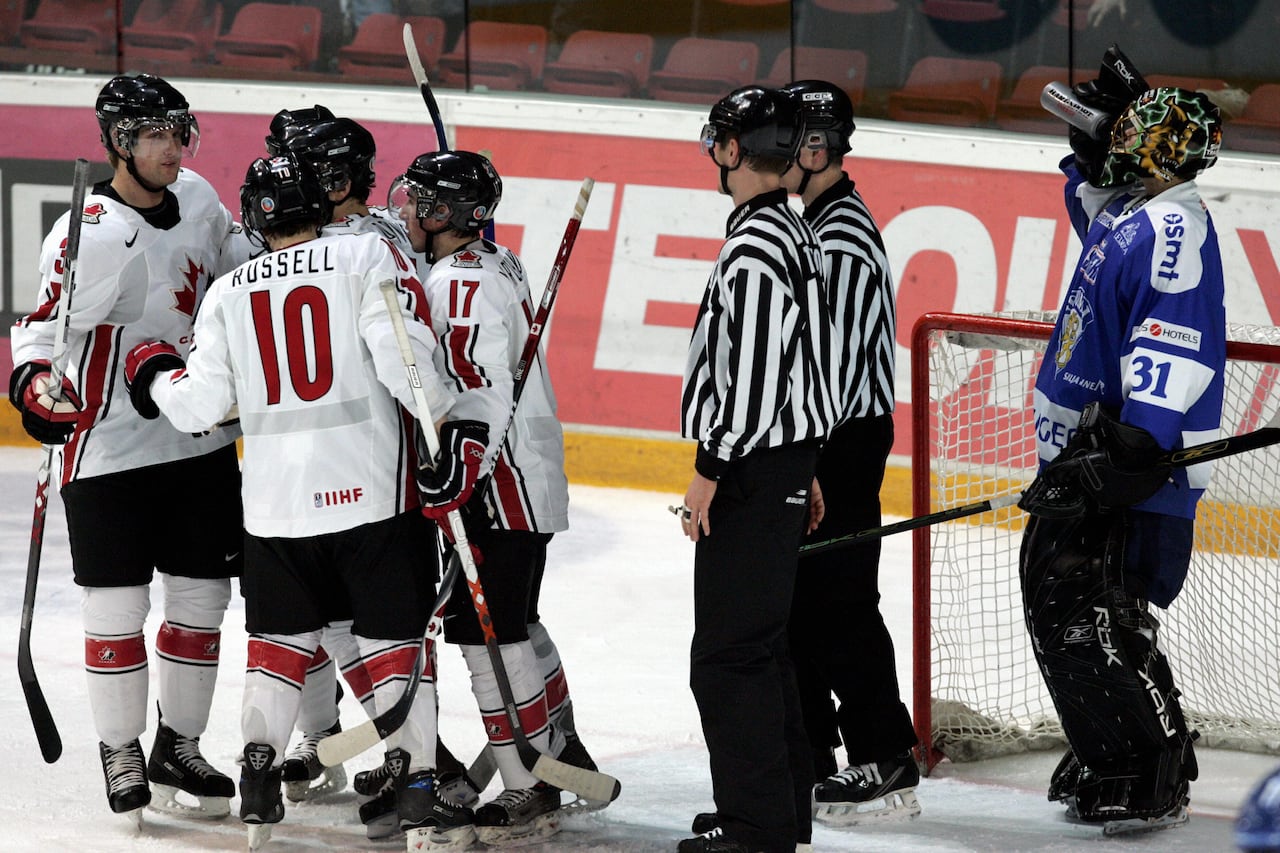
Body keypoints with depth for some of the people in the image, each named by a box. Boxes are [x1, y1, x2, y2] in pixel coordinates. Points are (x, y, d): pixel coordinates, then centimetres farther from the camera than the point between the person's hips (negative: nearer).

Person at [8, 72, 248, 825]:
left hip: (202, 441, 6)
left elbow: (239, 269, 22)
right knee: (117, 610, 0)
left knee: (201, 600, 10)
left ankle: (180, 751, 22)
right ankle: (122, 757, 14)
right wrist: (36, 382, -32)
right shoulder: (91, 234, -18)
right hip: (110, 447, -6)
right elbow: (46, 325, -15)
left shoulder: (197, 199, 2)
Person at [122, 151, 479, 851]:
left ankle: (258, 787, 16)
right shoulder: (367, 257, -3)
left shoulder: (228, 294, 8)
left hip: (274, 501, 3)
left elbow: (201, 405, 8)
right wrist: (445, 424, -6)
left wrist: (153, 373, 27)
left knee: (279, 637, 19)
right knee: (394, 638, 3)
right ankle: (418, 797, -1)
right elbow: (401, 352, -15)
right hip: (370, 486, -3)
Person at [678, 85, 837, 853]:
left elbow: (750, 369, -23)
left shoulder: (755, 246, -19)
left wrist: (711, 469, -19)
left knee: (730, 652, -7)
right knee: (763, 644, 18)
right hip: (788, 457, 11)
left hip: (752, 472, -11)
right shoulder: (799, 235, 14)